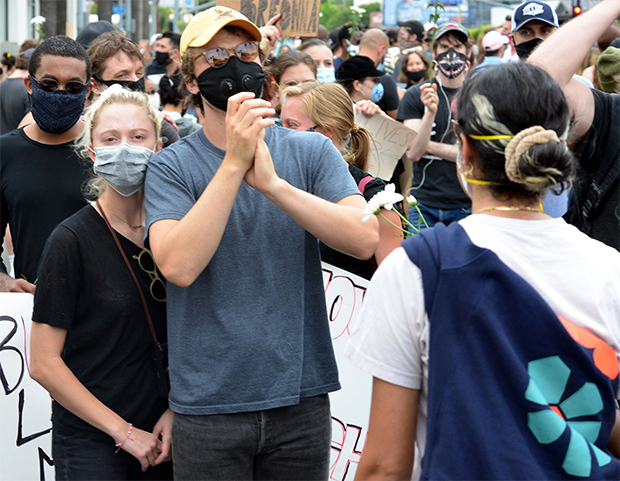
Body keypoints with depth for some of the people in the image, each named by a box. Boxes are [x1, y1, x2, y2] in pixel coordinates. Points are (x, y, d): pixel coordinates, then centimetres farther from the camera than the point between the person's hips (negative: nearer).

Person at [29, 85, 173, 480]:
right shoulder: (72, 240, -10)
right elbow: (44, 363, -11)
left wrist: (176, 409, -2)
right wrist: (123, 431, -11)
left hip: (162, 436, 4)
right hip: (90, 444, -4)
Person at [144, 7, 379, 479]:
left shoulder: (311, 152, 2)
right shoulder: (172, 167, -3)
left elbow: (365, 240, -12)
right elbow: (179, 266, -18)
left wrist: (272, 183, -22)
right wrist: (234, 164, -23)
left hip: (301, 398, 2)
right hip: (209, 402, -2)